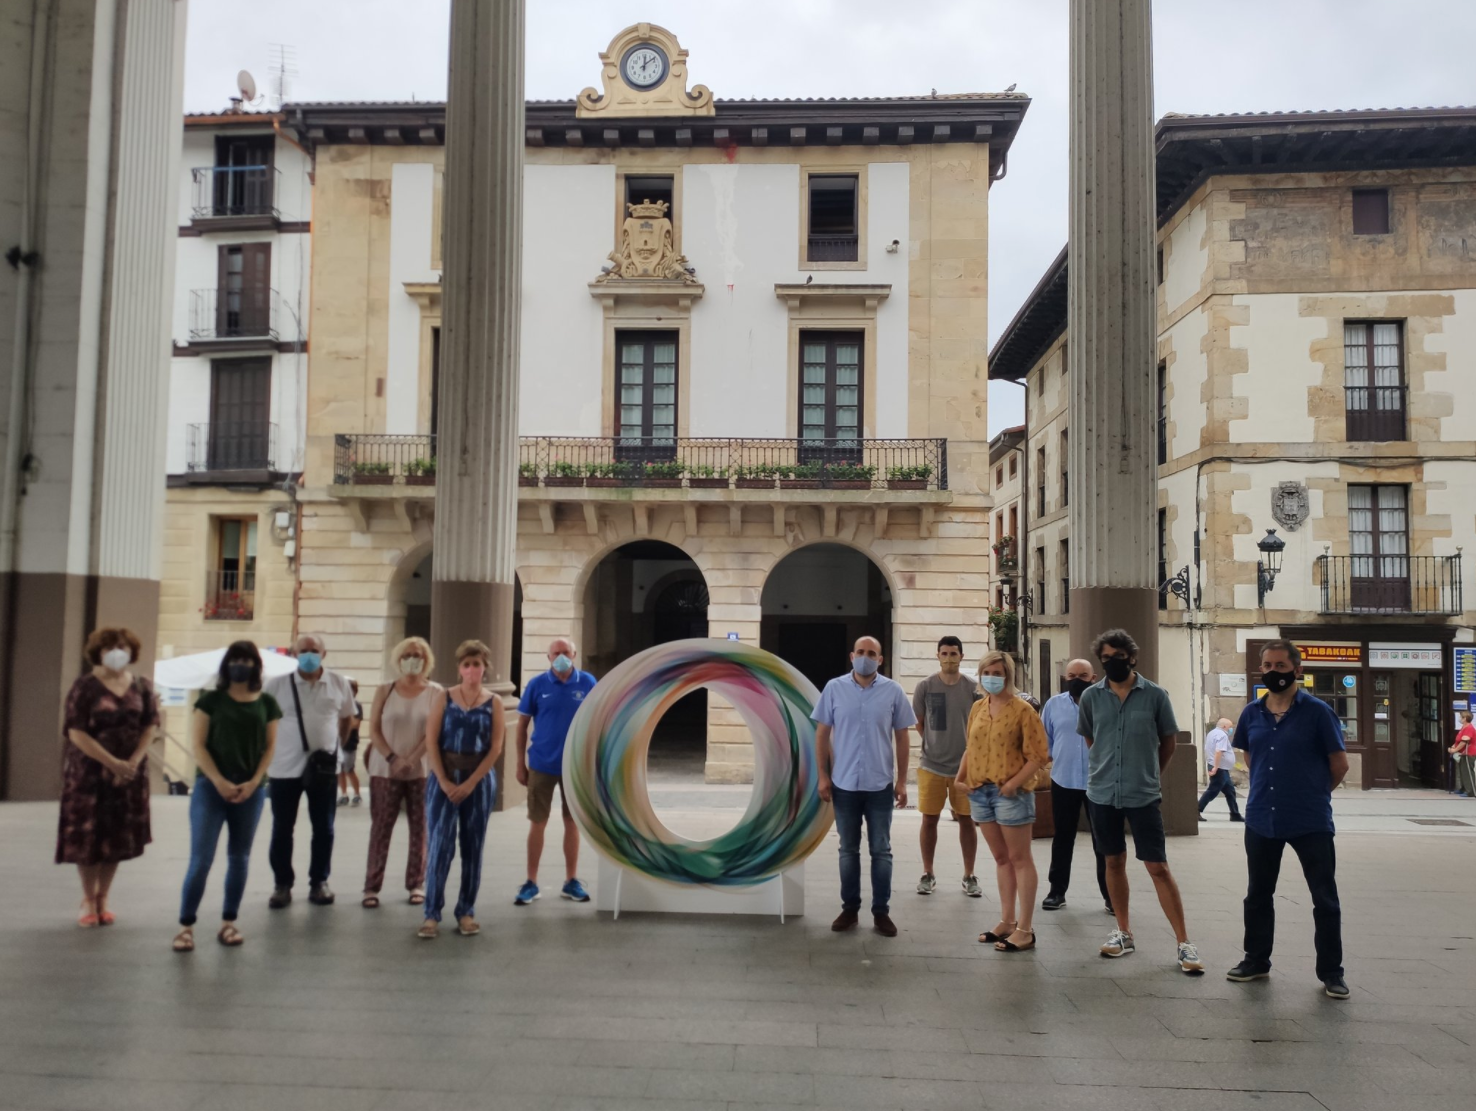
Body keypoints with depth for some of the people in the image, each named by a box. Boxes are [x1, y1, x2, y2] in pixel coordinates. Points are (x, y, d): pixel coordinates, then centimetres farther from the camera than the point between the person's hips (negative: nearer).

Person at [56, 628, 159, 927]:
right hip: (89, 771, -3)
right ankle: (88, 900, 17)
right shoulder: (85, 687, -7)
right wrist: (112, 762, -19)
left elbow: (150, 725, 3)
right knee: (87, 835, 1)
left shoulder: (141, 686, 4)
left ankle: (103, 898, 20)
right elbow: (76, 733, -13)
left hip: (129, 773, 3)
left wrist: (134, 761, -12)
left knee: (118, 836, 6)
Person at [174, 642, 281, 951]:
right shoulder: (211, 700, 1)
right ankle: (186, 926, 0)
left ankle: (228, 923, 17)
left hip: (250, 791, 3)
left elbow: (270, 746, 7)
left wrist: (254, 782, -7)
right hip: (210, 787, -3)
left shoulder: (266, 703, 7)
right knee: (201, 858, -8)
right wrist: (219, 782, -12)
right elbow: (197, 745, -3)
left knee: (239, 858, 8)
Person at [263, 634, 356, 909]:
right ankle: (282, 885, 18)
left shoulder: (339, 684, 1)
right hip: (285, 768, -1)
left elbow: (347, 717, 15)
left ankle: (319, 882, 21)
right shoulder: (277, 685, -4)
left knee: (323, 829, 8)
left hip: (325, 767, 1)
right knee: (282, 829, 6)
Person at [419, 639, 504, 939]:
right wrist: (444, 781, -12)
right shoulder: (443, 698, 2)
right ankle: (432, 914, 1)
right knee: (440, 844, -6)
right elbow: (431, 742, -3)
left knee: (473, 847, 6)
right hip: (443, 778, -1)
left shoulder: (494, 703, 2)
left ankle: (466, 912, 15)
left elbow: (495, 748, -3)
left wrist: (470, 783, -10)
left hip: (480, 780, 1)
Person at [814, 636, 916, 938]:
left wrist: (902, 780, 0)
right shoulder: (834, 688, -2)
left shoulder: (893, 692, -2)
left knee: (881, 851, 7)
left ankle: (881, 911, 17)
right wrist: (823, 775, -3)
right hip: (844, 784, 0)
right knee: (848, 850, 11)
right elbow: (822, 734, 2)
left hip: (880, 785, 0)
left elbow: (901, 737, 3)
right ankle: (850, 908, 22)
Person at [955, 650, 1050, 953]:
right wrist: (961, 776, 5)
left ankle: (1024, 930, 6)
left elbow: (1038, 755, -12)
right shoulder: (978, 707, 10)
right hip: (980, 791, 6)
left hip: (1011, 792, -6)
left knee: (1019, 859, 1)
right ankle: (1006, 922, 22)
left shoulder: (1022, 710, -9)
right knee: (1001, 859, 14)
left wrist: (1014, 783, -19)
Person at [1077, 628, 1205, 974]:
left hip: (1144, 795, -3)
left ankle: (1184, 942, 5)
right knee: (1114, 862, 13)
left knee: (1158, 867, -3)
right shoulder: (1091, 696, 0)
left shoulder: (1155, 695, -6)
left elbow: (1169, 740, 7)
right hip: (1102, 793, 3)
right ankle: (1124, 932, 26)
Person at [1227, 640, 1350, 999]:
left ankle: (1331, 973, 17)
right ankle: (1256, 960, 29)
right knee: (1258, 895, 14)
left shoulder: (1317, 711, -10)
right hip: (1261, 819, 4)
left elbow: (1340, 764, -3)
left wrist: (1313, 794, 7)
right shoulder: (1251, 713, 3)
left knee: (1325, 899, 5)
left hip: (1310, 821, -4)